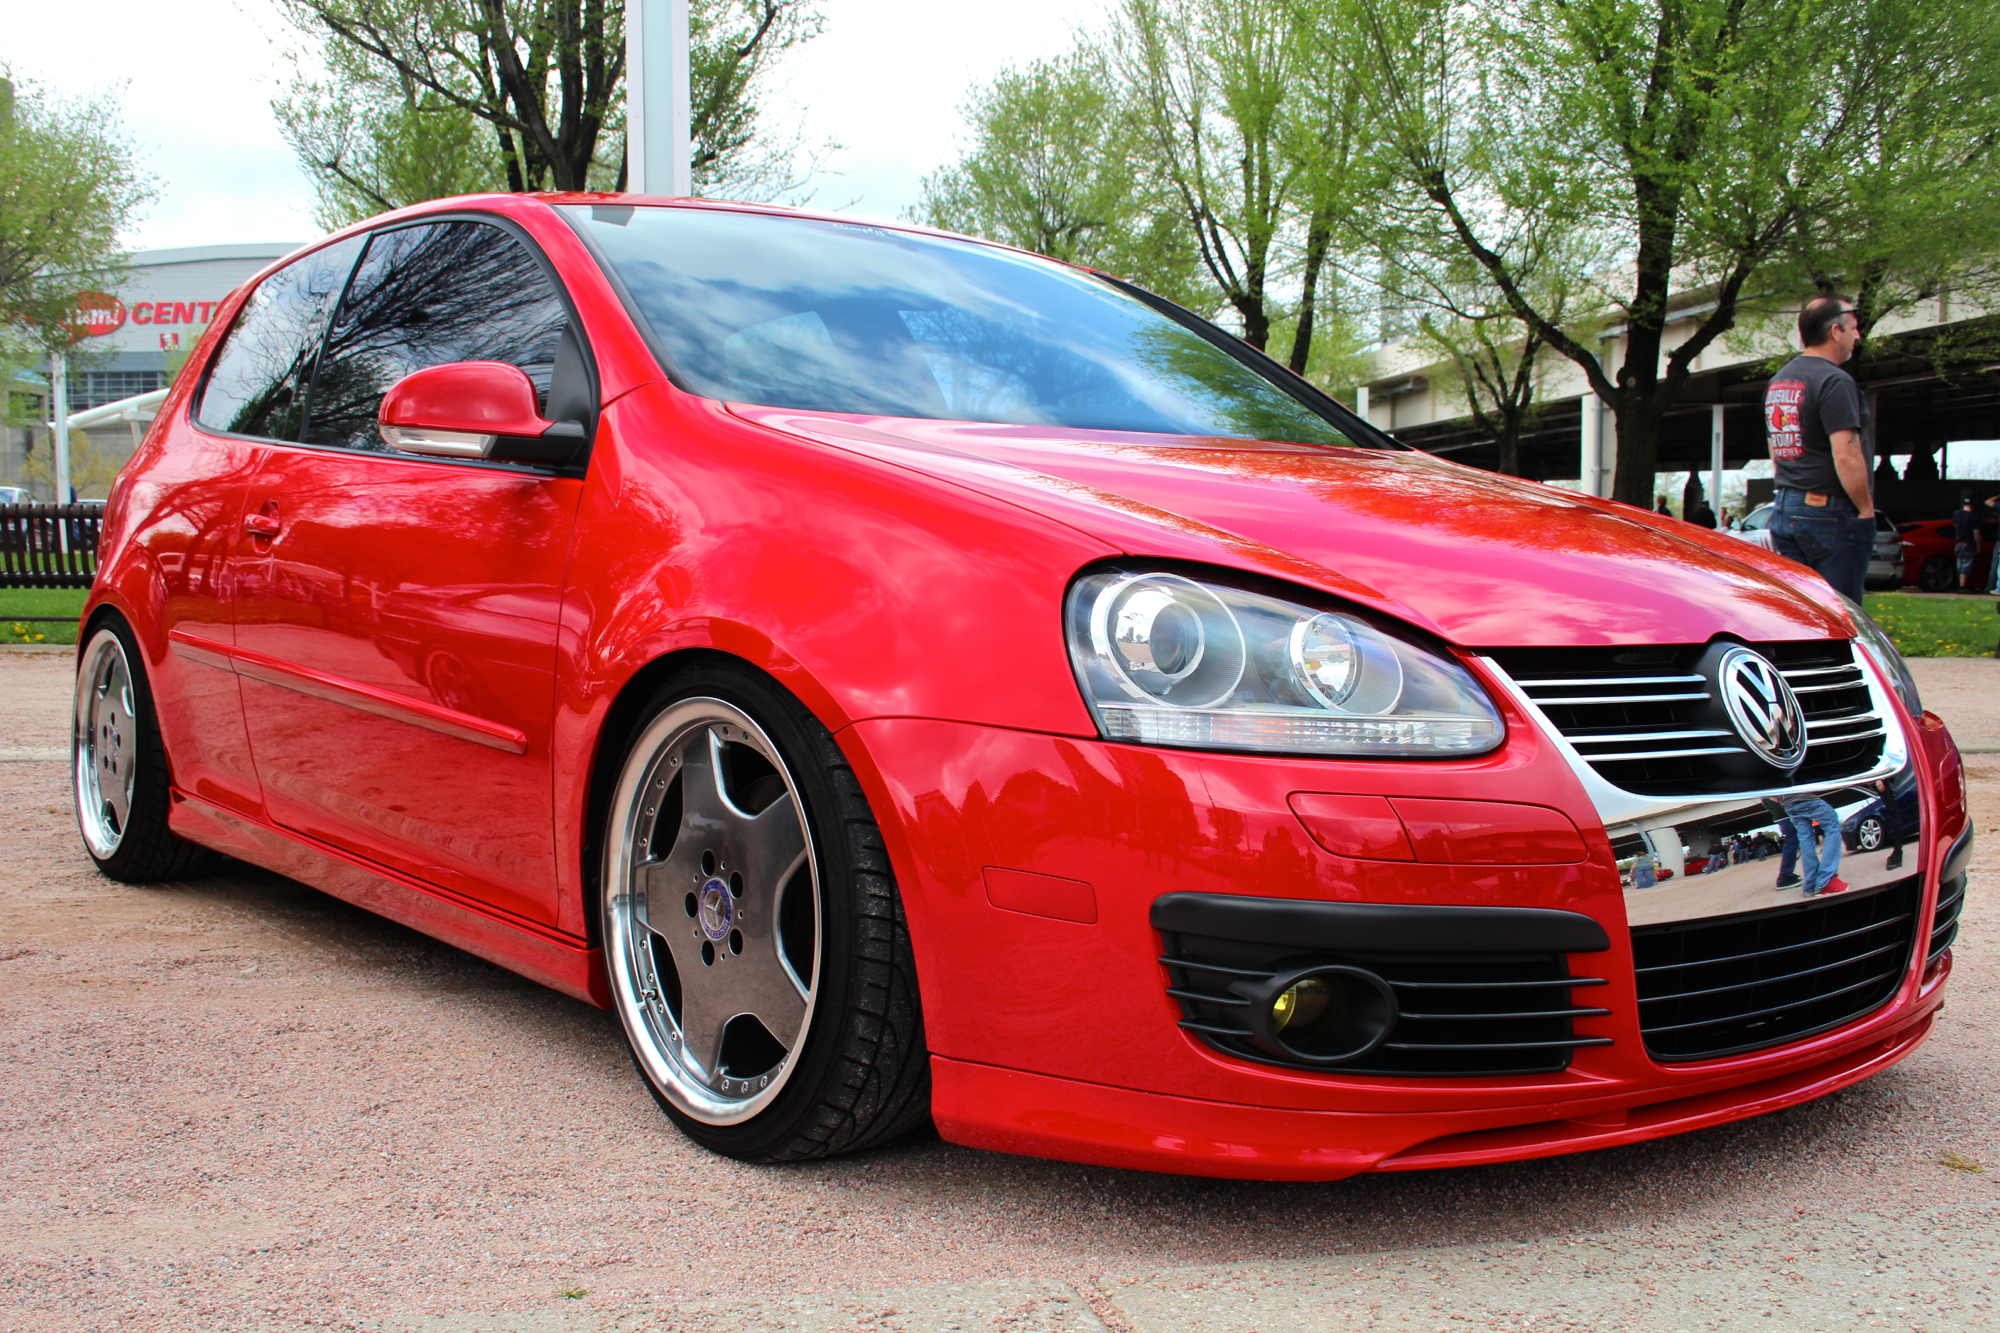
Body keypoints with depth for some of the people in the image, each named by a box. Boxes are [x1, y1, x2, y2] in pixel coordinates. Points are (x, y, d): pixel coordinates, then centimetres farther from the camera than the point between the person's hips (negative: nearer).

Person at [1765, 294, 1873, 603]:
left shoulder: (1777, 382, 15)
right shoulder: (1834, 381, -13)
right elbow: (1845, 456, -20)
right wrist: (1866, 508, -10)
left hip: (1785, 509, 8)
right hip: (1831, 513, -8)